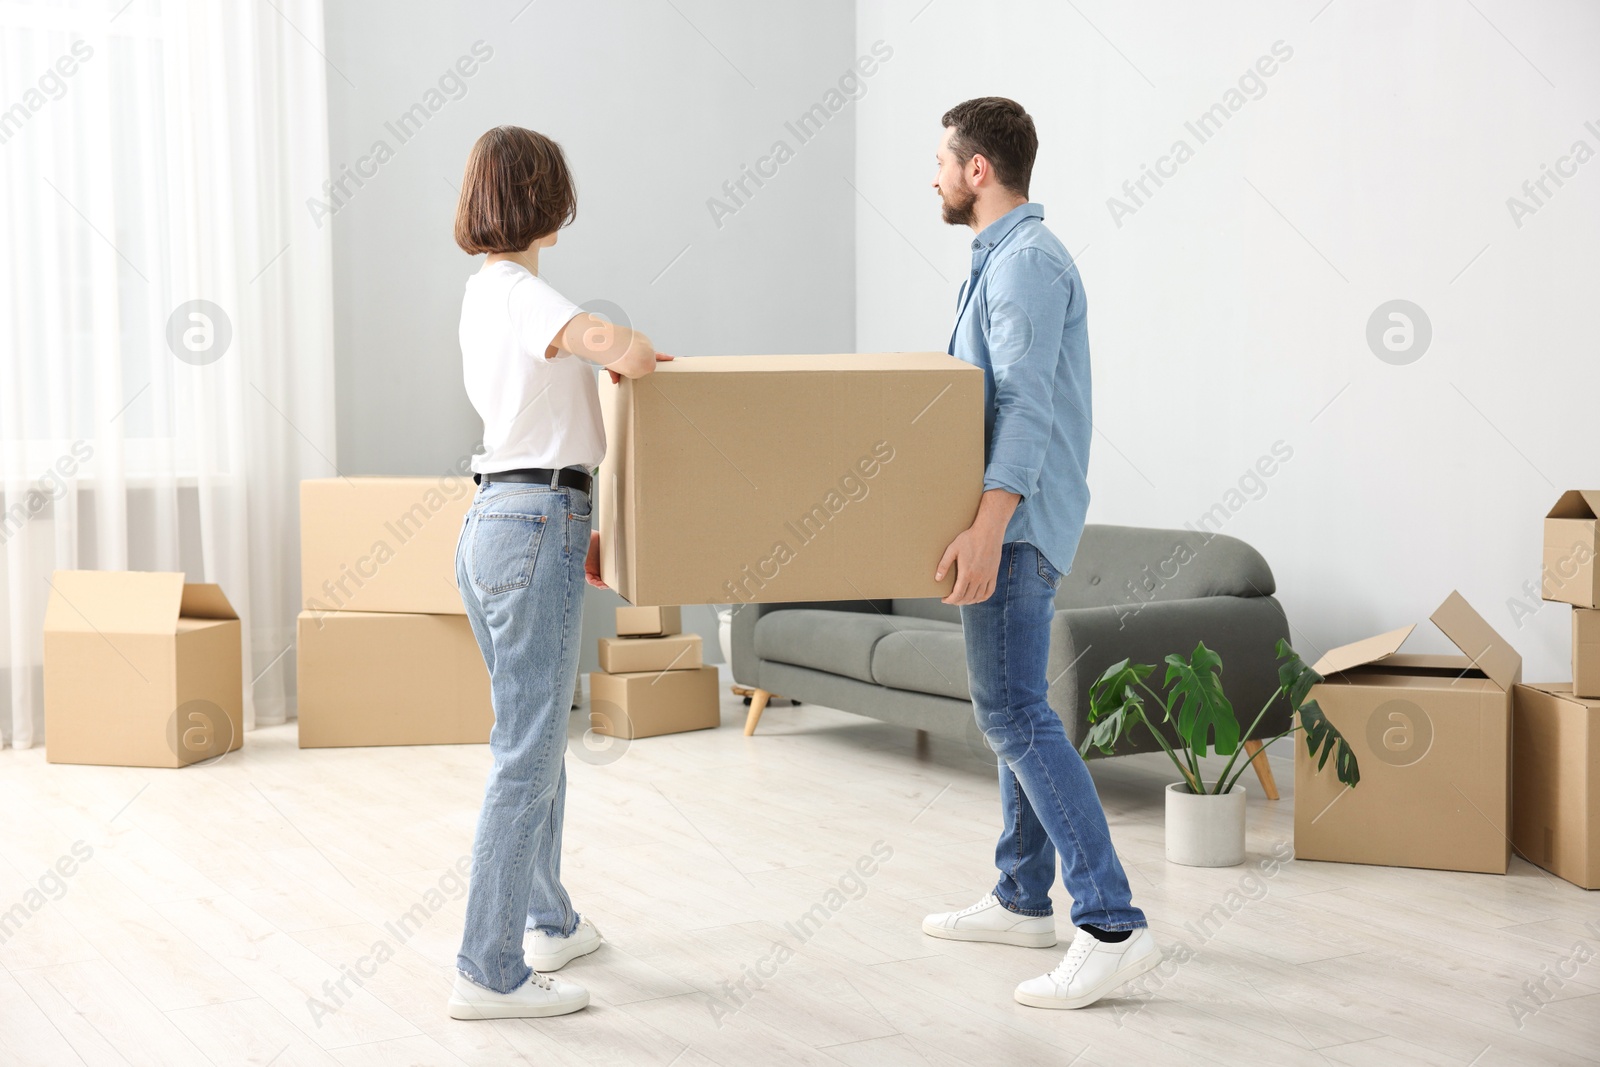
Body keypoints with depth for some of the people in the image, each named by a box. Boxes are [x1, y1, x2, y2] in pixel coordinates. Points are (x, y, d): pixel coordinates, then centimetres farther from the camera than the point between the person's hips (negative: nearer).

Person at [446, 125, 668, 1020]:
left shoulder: (484, 292, 16)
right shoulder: (521, 295, -14)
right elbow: (620, 349, -31)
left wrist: (578, 534, 21)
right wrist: (634, 355, -7)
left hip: (499, 521, 10)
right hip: (535, 533, -10)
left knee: (536, 739, 20)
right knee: (529, 751, -6)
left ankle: (550, 922, 34)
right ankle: (490, 972, -1)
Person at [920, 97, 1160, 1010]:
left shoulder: (1026, 261, -15)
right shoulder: (1009, 259, 17)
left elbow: (1027, 408, -25)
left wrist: (985, 530, -32)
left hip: (1018, 521, -11)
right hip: (1015, 520, 11)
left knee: (1014, 712, -14)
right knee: (1014, 706, 15)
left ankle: (1113, 925, -15)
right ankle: (1025, 900, 24)